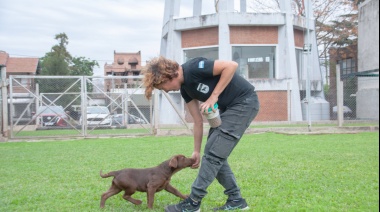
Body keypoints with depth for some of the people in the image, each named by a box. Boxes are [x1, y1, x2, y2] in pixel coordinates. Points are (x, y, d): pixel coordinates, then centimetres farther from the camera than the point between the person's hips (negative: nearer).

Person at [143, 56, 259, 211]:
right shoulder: (185, 88, 6)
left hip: (244, 102, -10)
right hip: (228, 107, 10)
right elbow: (198, 121, 11)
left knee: (214, 153, -8)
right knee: (214, 153, 9)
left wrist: (214, 96, -22)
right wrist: (196, 151, 13)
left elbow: (232, 65, -27)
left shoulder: (193, 68, -21)